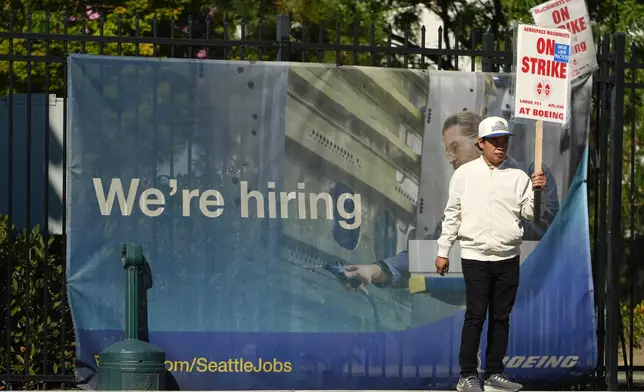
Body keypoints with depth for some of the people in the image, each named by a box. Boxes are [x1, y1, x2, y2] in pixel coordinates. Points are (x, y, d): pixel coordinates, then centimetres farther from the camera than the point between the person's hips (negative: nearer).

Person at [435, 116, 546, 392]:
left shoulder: (517, 176, 5)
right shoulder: (465, 174, 3)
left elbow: (529, 213, -1)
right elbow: (452, 214, 6)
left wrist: (538, 192, -20)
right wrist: (443, 251, 4)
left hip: (508, 258, 2)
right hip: (475, 257, -2)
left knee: (501, 317, 7)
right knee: (475, 316, -6)